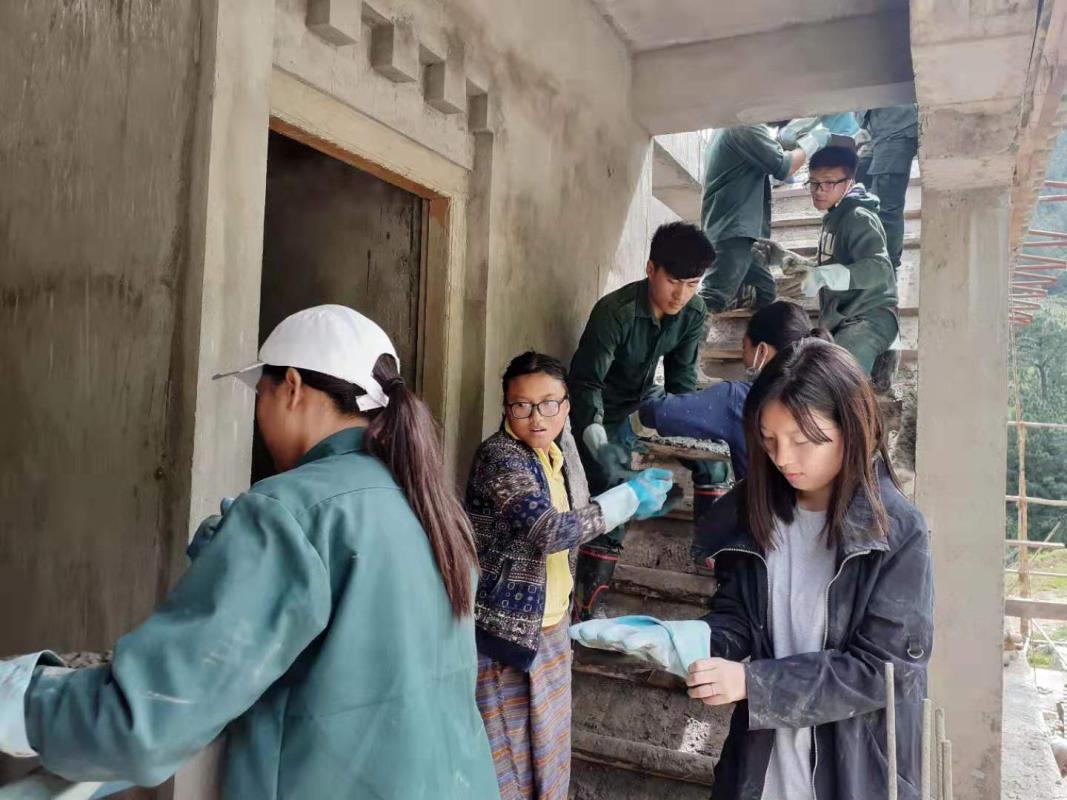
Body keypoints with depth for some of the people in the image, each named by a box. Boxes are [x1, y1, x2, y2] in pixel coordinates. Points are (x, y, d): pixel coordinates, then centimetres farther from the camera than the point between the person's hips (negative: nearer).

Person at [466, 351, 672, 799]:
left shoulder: (559, 444, 5)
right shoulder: (499, 457, -20)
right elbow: (550, 530, -31)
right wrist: (629, 497, -22)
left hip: (551, 625, 8)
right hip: (505, 628, -8)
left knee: (548, 751, 19)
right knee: (507, 758, 3)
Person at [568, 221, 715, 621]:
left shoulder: (693, 314, -12)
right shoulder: (615, 311, -29)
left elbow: (682, 379, -5)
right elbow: (586, 381, -28)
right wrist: (595, 433, -42)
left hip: (645, 400, 6)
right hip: (604, 410, -6)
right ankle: (583, 608, -10)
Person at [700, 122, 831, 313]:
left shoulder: (730, 129, 22)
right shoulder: (746, 127, -9)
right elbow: (782, 167, -10)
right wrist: (812, 141, 5)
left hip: (740, 229, 11)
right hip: (733, 230, -11)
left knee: (766, 295, 13)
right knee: (714, 299, -18)